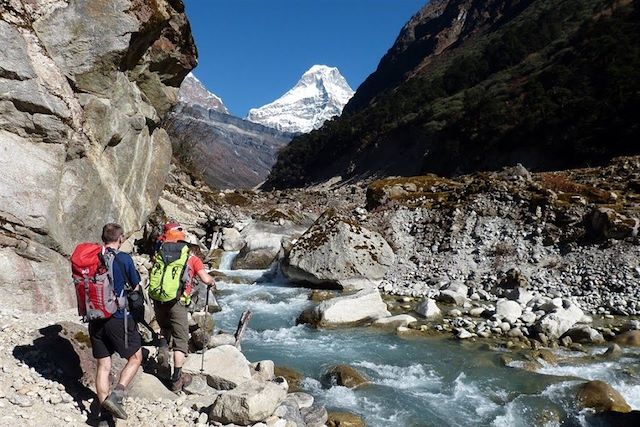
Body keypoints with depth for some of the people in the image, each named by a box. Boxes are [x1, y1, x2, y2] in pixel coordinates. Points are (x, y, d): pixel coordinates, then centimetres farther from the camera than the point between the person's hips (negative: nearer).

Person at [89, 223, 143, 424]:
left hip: (96, 319, 5)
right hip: (118, 318, -5)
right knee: (135, 358, 12)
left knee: (103, 365, 12)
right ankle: (116, 395, -6)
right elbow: (136, 285, 2)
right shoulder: (124, 258, -11)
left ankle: (105, 416, 15)